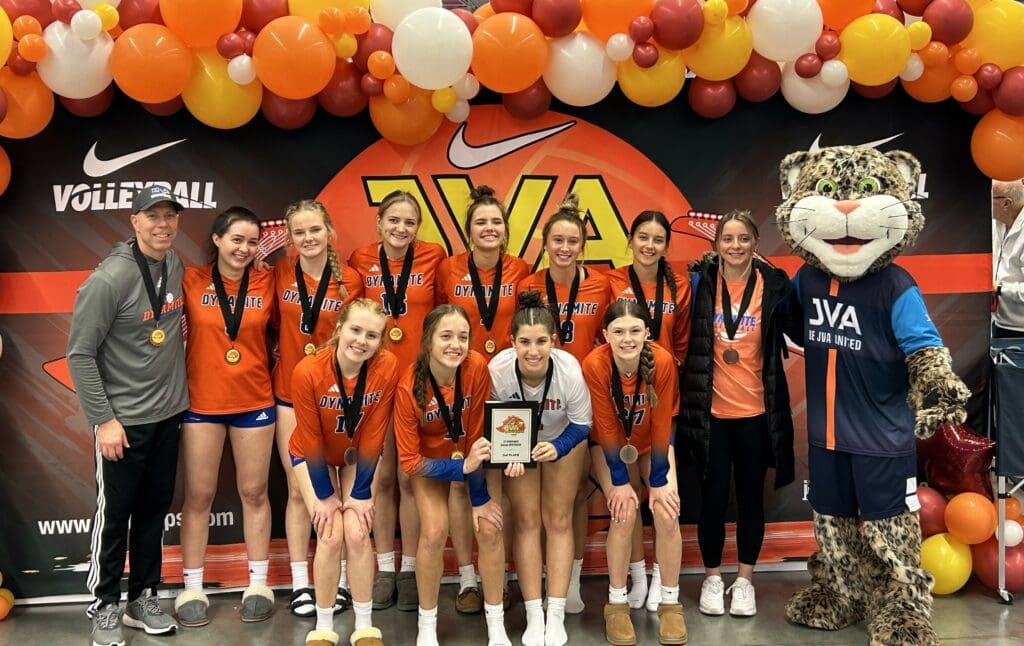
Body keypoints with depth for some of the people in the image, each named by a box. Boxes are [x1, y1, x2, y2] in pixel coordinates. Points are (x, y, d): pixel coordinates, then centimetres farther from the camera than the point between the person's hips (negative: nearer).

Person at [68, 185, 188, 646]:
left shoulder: (176, 267, 2)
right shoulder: (110, 278, -18)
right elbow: (79, 353, -15)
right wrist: (103, 419, -16)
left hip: (168, 413, 6)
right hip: (124, 420, -6)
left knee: (154, 509, 14)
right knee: (114, 515, 5)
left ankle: (143, 599, 28)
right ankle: (105, 608, 20)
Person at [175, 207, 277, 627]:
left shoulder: (266, 283, -1)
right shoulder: (191, 281, -6)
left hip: (254, 401, 1)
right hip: (201, 402, -1)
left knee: (254, 492, 10)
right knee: (198, 495, 7)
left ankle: (258, 584, 21)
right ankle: (192, 587, 18)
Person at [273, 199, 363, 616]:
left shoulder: (350, 280, -6)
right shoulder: (280, 273, -3)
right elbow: (275, 323, 8)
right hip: (290, 392, 1)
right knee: (298, 489, 6)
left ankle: (339, 578, 19)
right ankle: (300, 583, 16)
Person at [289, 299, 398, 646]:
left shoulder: (387, 367, -25)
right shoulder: (307, 372, -30)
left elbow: (373, 435, -17)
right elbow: (311, 441, -18)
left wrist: (361, 494, -13)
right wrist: (325, 496, -11)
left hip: (357, 456, 1)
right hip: (315, 457, -1)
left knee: (357, 533, -9)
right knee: (331, 536, -11)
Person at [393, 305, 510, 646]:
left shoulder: (478, 367, -29)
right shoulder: (409, 387, -29)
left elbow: (479, 432, -20)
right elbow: (409, 461, -22)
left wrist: (479, 497, -17)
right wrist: (462, 467, -34)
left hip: (477, 453, 1)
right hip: (431, 458, -1)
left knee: (489, 528, -10)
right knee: (434, 533, -15)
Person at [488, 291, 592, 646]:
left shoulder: (569, 369, -36)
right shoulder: (497, 369, -36)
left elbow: (581, 424, -18)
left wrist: (558, 449, -35)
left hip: (562, 438, 0)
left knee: (558, 519, 0)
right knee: (527, 519, -1)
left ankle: (556, 616, 7)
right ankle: (534, 617, 6)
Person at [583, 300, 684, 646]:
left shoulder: (662, 361, -28)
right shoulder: (594, 365, -30)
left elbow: (662, 423, -19)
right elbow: (606, 427, -21)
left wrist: (658, 482, -16)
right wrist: (620, 481, -19)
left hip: (652, 443, 1)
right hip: (611, 445, -1)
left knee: (667, 512, -15)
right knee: (625, 513, -20)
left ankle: (670, 603, 3)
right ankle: (617, 604, -2)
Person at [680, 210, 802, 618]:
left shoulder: (774, 285, -3)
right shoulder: (700, 282, -4)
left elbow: (802, 332, 3)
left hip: (756, 411, 1)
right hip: (710, 411, -1)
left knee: (751, 496, 11)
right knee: (713, 496, 7)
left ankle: (744, 580, 27)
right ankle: (712, 578, 25)